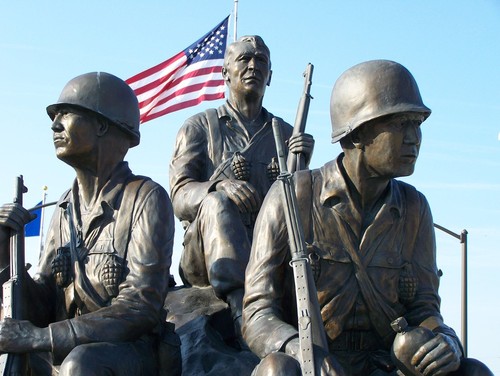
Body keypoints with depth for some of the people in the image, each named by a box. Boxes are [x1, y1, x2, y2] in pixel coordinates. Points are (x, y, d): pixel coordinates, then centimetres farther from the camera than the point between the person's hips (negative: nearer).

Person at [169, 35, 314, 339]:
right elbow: (180, 197, -1)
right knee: (217, 204, -34)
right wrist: (220, 186, -24)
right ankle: (242, 306, -51)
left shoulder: (285, 133, 20)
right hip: (206, 256, -2)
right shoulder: (199, 127, 13)